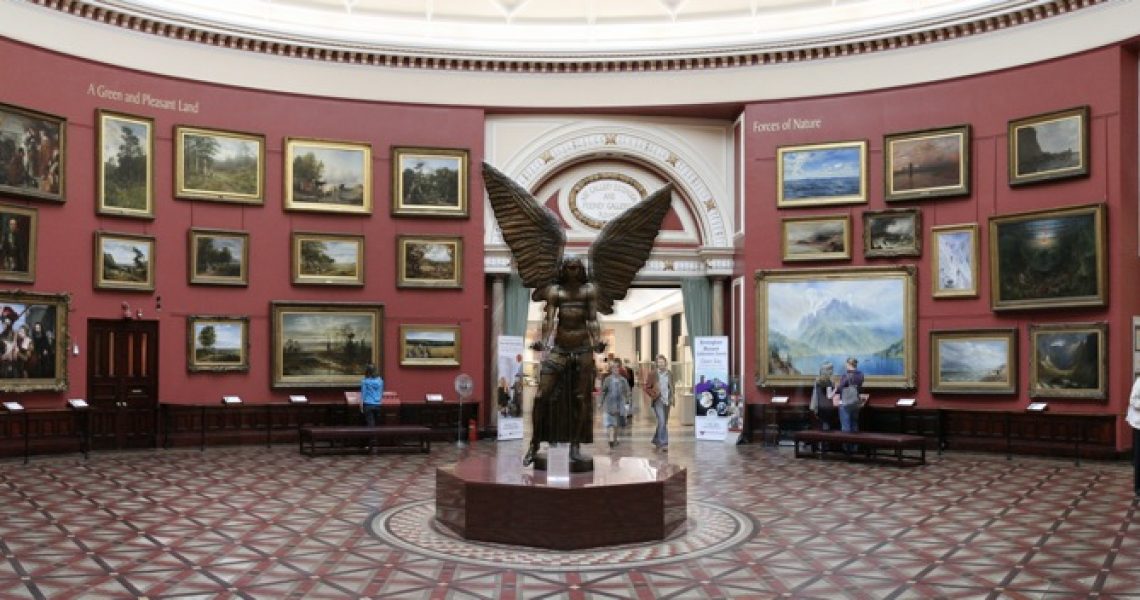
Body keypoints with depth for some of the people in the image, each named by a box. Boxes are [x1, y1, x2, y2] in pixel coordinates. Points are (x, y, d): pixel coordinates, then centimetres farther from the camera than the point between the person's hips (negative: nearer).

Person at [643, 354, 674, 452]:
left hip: (667, 401, 5)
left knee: (664, 423, 12)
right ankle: (663, 444, -16)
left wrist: (672, 398, 8)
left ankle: (656, 440, 29)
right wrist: (653, 395, -11)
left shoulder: (669, 374, 7)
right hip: (658, 401, -4)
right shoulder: (653, 375, -3)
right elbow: (646, 387, 1)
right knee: (661, 421, -15)